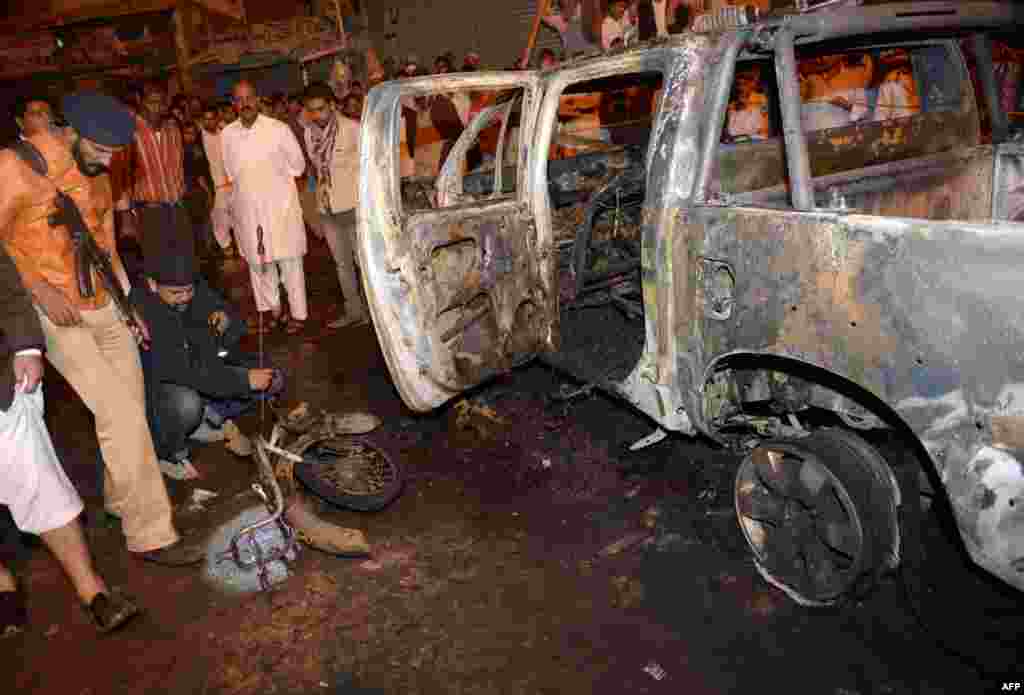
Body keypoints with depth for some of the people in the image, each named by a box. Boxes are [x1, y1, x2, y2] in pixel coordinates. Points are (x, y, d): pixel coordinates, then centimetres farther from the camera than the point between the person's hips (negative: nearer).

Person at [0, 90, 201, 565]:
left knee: (130, 408, 10)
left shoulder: (95, 171, 10)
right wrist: (39, 289, -20)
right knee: (121, 416, -13)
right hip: (54, 313, -7)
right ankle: (150, 534, -4)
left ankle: (120, 499, 31)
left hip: (104, 307, 7)